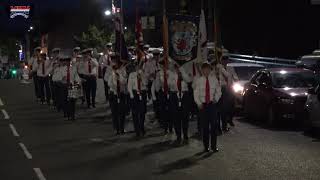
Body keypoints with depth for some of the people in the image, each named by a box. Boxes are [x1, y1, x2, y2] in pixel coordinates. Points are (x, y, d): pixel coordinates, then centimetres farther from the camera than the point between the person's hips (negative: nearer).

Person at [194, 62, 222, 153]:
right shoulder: (199, 80, -1)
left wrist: (216, 99, -3)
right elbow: (196, 93, 3)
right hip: (203, 105, 0)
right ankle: (206, 146, 12)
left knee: (213, 125, 0)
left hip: (212, 104, 1)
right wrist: (199, 103, -5)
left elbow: (218, 91, 11)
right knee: (205, 126, 3)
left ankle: (214, 146, 9)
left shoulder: (214, 79, 2)